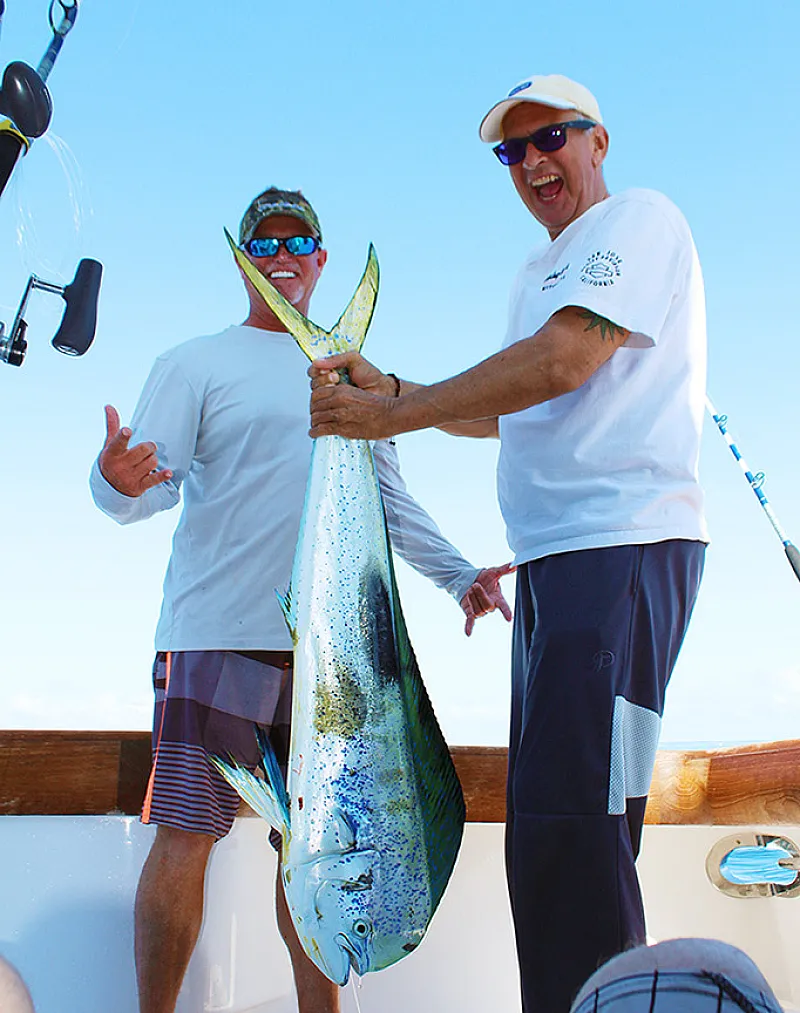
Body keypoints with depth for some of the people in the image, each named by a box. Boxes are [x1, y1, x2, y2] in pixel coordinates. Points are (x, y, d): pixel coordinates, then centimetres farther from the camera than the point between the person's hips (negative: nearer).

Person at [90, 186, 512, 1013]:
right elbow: (153, 481, -3)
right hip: (218, 635, -4)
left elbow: (389, 503, 25)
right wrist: (118, 479, -26)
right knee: (185, 836, -6)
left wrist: (457, 575, 16)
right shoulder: (196, 364, 7)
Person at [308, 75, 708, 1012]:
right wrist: (390, 391, 16)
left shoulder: (639, 218, -1)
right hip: (554, 554, 10)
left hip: (622, 545, -10)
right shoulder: (536, 275, 27)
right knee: (546, 821, 11)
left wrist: (392, 416, -12)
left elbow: (561, 362, -15)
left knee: (571, 820, -16)